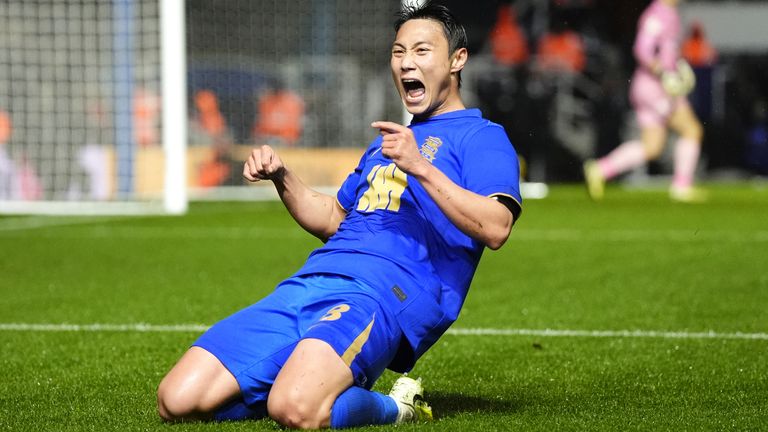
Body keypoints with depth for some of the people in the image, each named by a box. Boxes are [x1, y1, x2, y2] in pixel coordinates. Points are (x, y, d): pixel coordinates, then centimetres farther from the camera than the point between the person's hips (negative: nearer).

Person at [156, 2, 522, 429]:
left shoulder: (482, 137, 6)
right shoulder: (390, 141, 32)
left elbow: (495, 228, -12)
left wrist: (421, 167, -19)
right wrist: (282, 177, 23)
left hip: (385, 294, -8)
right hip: (308, 285, 8)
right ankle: (330, 390, 10)